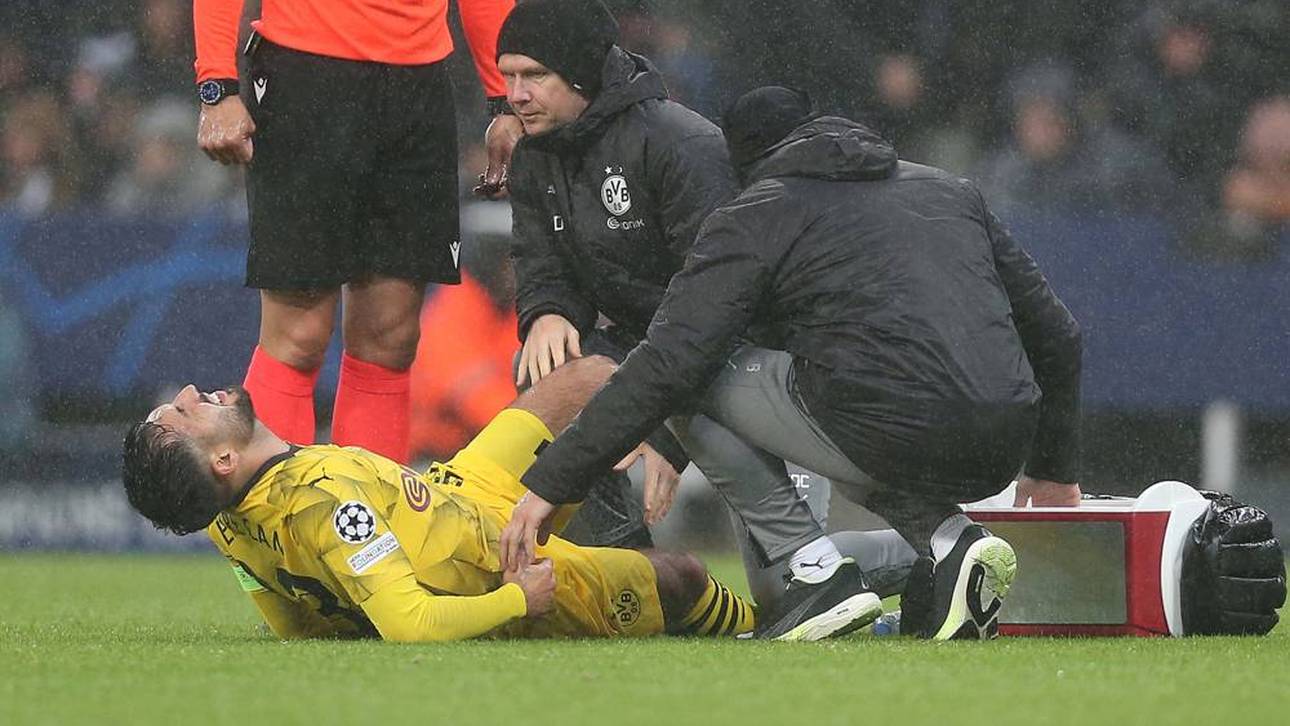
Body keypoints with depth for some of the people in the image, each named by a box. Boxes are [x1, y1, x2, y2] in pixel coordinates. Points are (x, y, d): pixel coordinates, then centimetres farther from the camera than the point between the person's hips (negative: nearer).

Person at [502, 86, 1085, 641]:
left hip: (891, 434, -6)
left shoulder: (756, 215, 10)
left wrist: (550, 483, 4)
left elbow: (668, 363, 1)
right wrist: (1055, 471, 40)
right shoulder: (950, 191, 27)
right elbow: (1055, 334, 29)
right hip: (1000, 456, 6)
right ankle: (950, 538, 9)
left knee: (708, 378, 15)